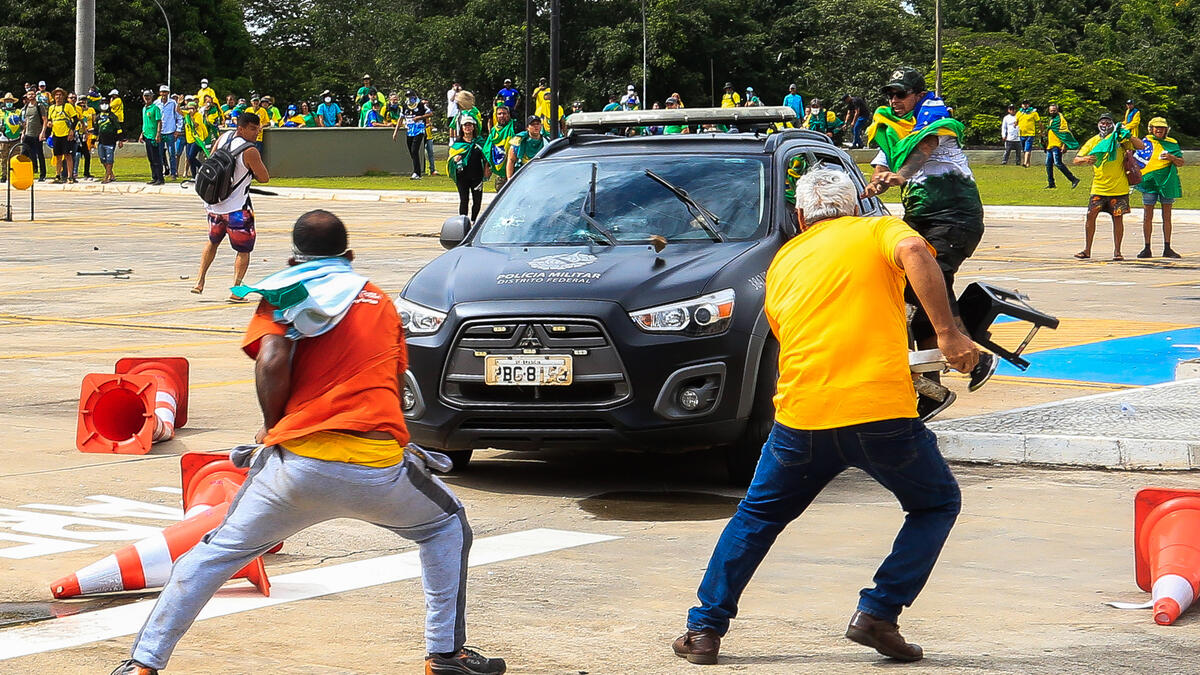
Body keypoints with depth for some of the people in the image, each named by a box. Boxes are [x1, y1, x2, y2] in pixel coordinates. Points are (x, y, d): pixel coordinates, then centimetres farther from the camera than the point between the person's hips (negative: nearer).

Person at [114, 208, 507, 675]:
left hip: (300, 463, -1)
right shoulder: (380, 301, 23)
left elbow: (272, 362, -5)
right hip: (379, 466, 1)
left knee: (217, 553, 15)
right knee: (447, 527, 29)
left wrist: (273, 427, 9)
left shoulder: (285, 293, 13)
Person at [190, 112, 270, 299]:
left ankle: (199, 280, 26)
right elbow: (264, 178, -10)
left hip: (214, 204, 7)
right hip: (237, 209, -7)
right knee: (243, 249, 5)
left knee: (213, 241, 28)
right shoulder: (250, 151, -19)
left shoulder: (223, 138, 1)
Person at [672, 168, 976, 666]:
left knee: (757, 517, 23)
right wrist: (948, 332, -17)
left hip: (802, 417, 3)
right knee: (937, 505, 20)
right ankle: (878, 613, 7)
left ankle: (705, 629, 20)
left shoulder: (784, 260, 22)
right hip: (882, 411, -3)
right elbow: (914, 253, -12)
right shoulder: (879, 230, 11)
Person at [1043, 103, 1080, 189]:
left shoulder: (1060, 118, -8)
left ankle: (1074, 179, -15)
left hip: (1057, 146, -9)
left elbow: (1065, 133, -15)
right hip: (1050, 146, 9)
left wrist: (1064, 145, -22)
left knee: (1058, 163, -16)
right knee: (1048, 164, 9)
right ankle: (1050, 183, 17)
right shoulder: (1051, 120, 21)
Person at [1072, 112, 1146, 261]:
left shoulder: (1119, 139, 1)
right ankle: (1087, 250, 4)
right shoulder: (1093, 141, 4)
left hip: (1119, 188, -1)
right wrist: (1085, 159, -20)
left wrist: (1128, 136, -17)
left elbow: (1141, 146, -4)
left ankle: (1117, 251, 11)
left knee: (1118, 218, 1)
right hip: (1098, 187, 1)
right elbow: (1076, 160, 2)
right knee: (1091, 215, -6)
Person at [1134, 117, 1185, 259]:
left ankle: (1167, 248, 9)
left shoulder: (1172, 143, 8)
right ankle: (1147, 249, 4)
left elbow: (1181, 163, 5)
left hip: (1167, 183, 2)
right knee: (1148, 216, -1)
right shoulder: (1146, 143, 4)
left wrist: (1171, 157, -13)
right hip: (1149, 182, -2)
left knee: (1167, 216, 5)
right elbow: (1134, 161, 9)